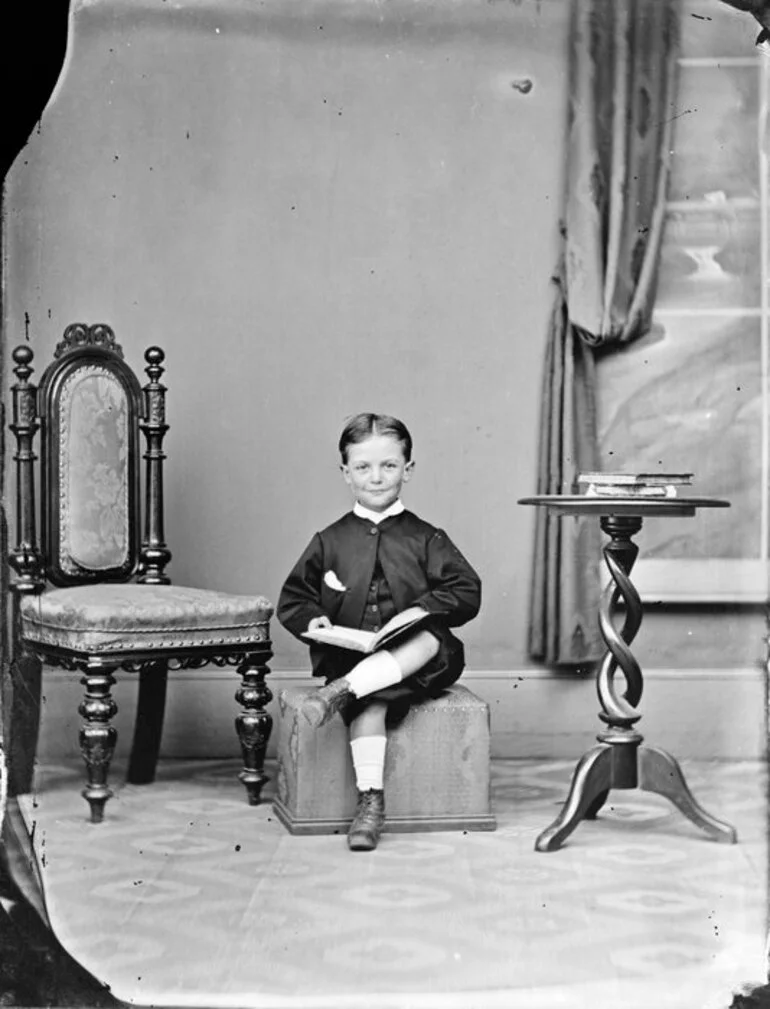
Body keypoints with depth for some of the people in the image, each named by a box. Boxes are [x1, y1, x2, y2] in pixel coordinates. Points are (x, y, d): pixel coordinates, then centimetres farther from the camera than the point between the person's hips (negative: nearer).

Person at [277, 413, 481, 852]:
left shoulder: (426, 539, 9)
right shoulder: (329, 542, 12)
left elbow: (467, 592, 3)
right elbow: (293, 599, 15)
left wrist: (421, 609, -13)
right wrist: (313, 620, -7)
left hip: (414, 655, 0)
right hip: (348, 655, 0)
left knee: (431, 639, -34)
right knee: (371, 702, -31)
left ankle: (343, 690, -40)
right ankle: (371, 799, -31)